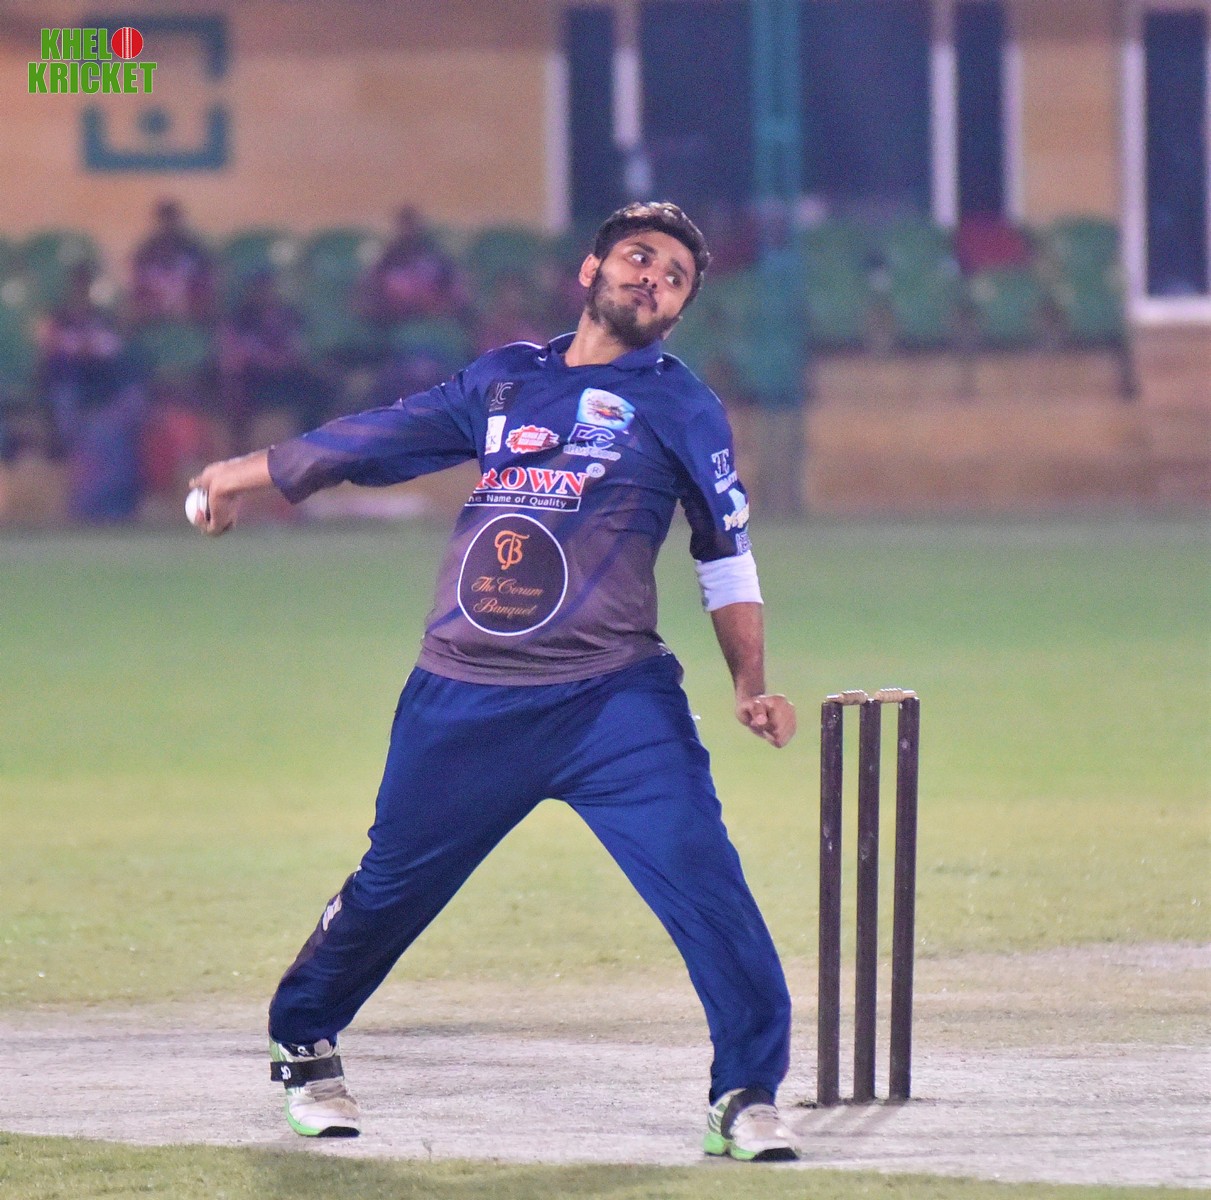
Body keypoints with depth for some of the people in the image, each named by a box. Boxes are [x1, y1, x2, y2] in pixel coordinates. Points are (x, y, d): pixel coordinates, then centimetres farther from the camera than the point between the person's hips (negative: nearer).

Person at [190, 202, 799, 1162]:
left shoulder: (680, 407, 5)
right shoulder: (503, 380, 13)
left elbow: (726, 557, 7)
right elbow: (377, 440, 25)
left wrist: (751, 686, -6)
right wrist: (248, 474, 34)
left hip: (614, 702, -2)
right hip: (463, 709, 2)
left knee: (701, 875, -16)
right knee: (391, 884, 12)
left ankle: (749, 1095, -8)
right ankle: (303, 1044, 35)